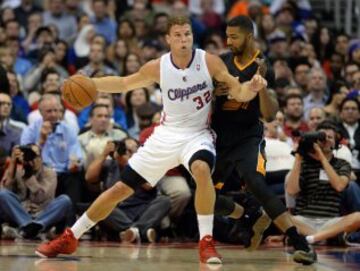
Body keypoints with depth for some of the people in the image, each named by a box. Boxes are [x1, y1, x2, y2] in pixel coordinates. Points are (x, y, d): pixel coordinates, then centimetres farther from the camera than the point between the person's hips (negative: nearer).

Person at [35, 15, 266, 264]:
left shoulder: (209, 62, -13)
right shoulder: (158, 67, -8)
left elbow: (239, 93, -11)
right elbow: (124, 83, 5)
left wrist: (252, 88, -35)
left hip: (197, 134, -2)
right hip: (167, 134, 2)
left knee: (202, 170, -38)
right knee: (121, 189, 4)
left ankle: (206, 242, -27)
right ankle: (70, 237, 19)